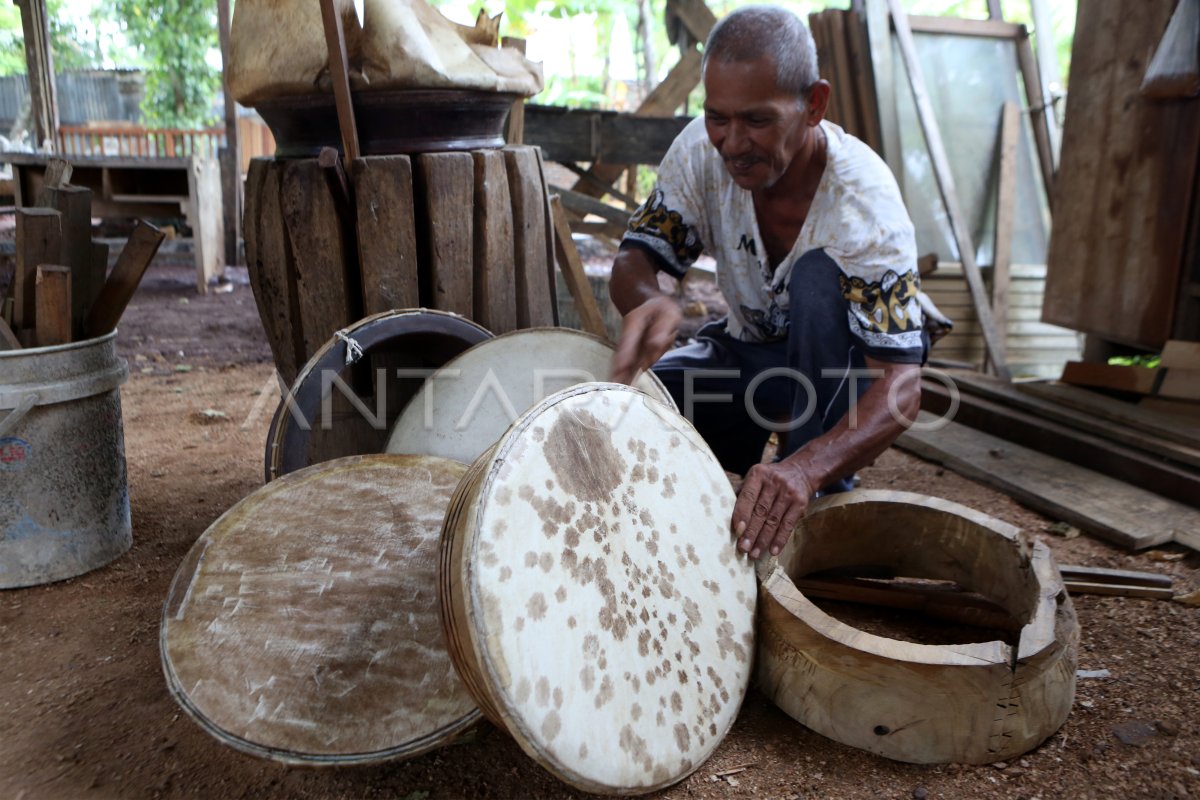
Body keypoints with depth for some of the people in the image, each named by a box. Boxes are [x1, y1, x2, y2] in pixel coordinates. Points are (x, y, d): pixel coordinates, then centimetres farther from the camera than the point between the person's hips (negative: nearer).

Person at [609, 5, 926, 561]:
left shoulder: (863, 198, -30)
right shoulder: (701, 151, -17)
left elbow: (901, 387, -36)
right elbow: (635, 258, -13)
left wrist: (806, 468, -55)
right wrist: (648, 301, -40)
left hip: (846, 363, -3)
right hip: (747, 351, 4)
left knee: (820, 275, -36)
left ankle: (823, 498, -22)